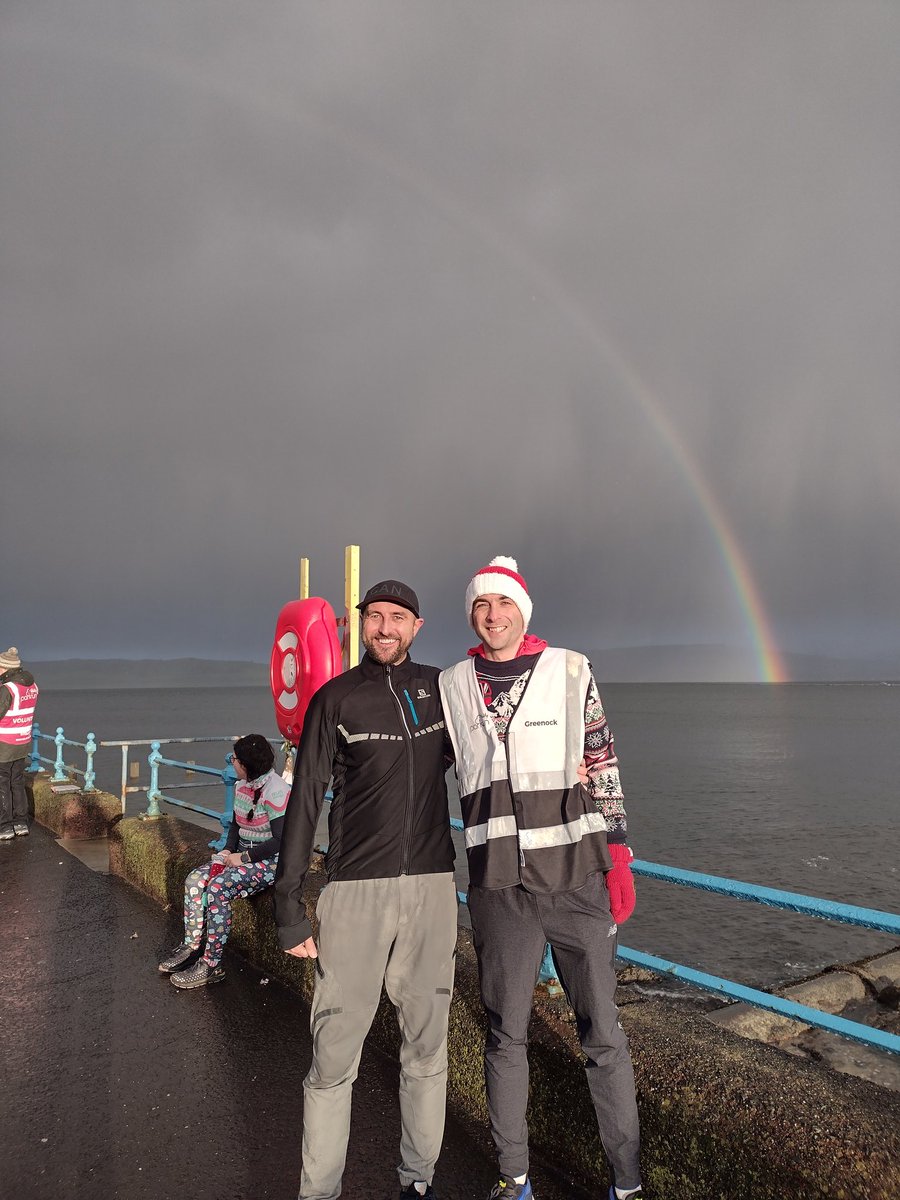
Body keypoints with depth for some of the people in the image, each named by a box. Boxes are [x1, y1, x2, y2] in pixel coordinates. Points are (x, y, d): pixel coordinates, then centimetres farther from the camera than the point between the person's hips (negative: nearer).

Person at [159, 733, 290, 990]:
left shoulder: (275, 791, -23)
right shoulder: (241, 785, 6)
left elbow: (282, 841, -24)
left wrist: (244, 857, -18)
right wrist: (228, 851, 2)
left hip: (270, 860, -9)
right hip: (243, 854, 9)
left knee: (217, 889, -25)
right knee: (194, 880, -6)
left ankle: (211, 965, -14)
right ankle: (191, 945, 6)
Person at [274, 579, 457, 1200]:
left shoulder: (441, 687, 7)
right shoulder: (335, 699, -1)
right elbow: (305, 800, -1)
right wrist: (289, 903, -4)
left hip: (432, 887, 3)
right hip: (357, 890, -2)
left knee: (427, 1044, 11)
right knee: (335, 1051, 1)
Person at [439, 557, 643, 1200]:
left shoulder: (571, 671, -2)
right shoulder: (451, 687, 3)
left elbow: (603, 767, 1)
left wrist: (619, 860, -1)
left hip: (578, 880, -1)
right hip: (499, 888, 2)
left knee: (603, 1033, 9)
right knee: (506, 1034, 14)